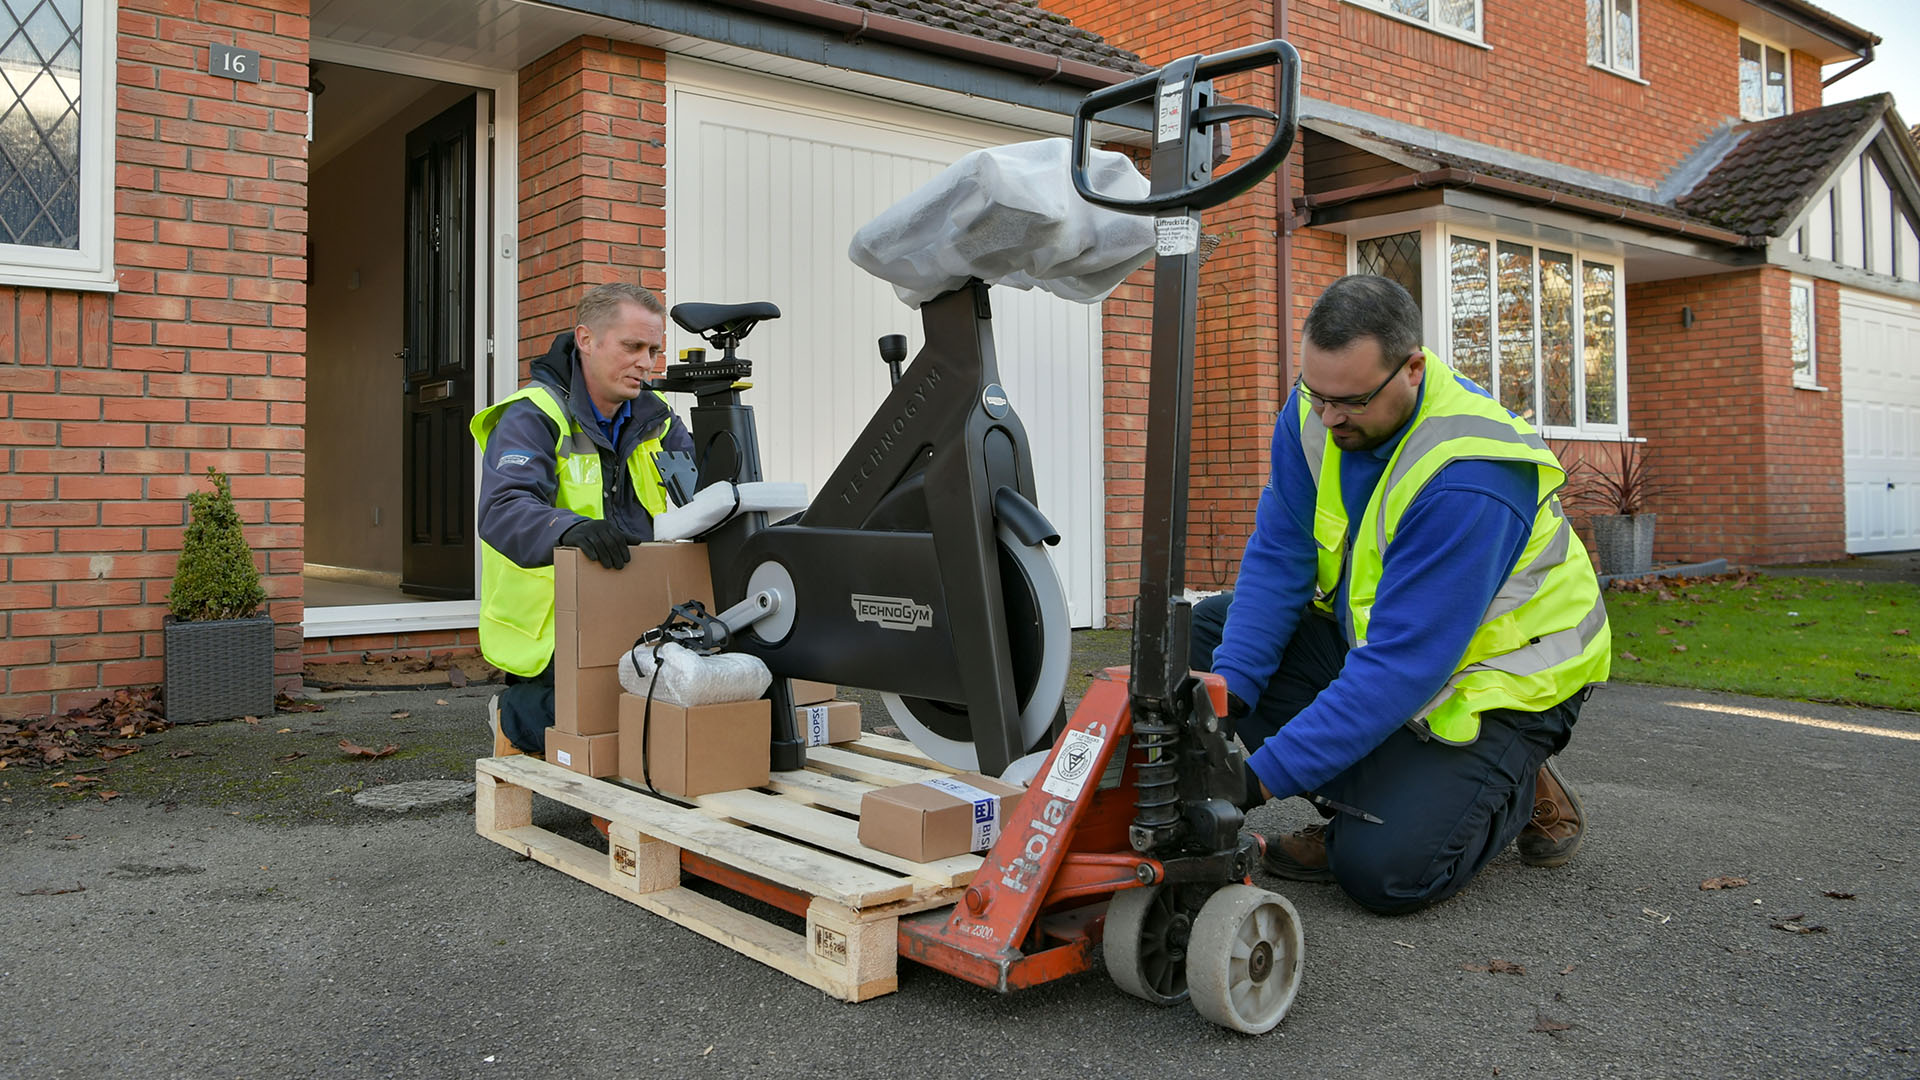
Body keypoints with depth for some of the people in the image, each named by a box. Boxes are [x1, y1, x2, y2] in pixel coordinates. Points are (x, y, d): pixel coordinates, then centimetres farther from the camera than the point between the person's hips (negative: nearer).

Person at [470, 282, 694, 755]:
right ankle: (513, 714, 10)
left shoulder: (653, 416, 10)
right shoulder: (531, 418, -11)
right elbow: (502, 512, -27)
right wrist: (571, 528, -46)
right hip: (548, 632, -6)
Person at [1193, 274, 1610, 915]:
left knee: (1384, 871, -23)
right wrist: (1227, 689, -23)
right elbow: (1278, 559, -9)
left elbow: (1401, 666, -36)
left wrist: (1265, 774, -38)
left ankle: (1517, 788, 8)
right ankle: (1360, 800, -3)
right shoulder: (1316, 411, -12)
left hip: (1499, 682, -7)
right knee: (1212, 626, -7)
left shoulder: (1468, 480, -34)